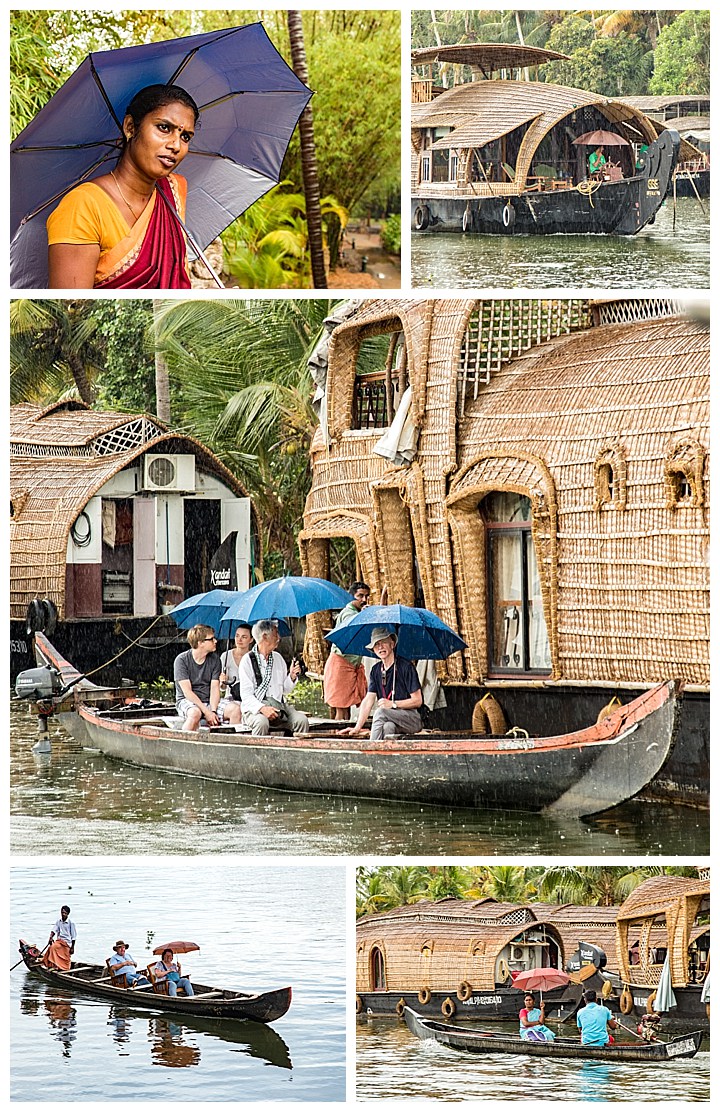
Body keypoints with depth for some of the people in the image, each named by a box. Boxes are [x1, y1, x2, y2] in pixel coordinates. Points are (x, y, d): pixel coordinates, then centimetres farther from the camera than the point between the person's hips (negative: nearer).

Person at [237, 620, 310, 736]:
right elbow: (246, 695, -10)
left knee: (301, 720, -22)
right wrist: (262, 708, -26)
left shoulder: (277, 658, 16)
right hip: (254, 708, -5)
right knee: (262, 723, -37)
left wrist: (292, 676, 2)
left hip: (279, 705, 5)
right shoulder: (248, 660, -2)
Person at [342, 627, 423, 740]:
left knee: (380, 712, -31)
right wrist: (357, 728, -6)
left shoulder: (406, 666, -6)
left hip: (412, 720, -4)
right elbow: (368, 700, 6)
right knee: (388, 726, -34)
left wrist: (393, 704, -16)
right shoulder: (376, 670, 13)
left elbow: (417, 701, -6)